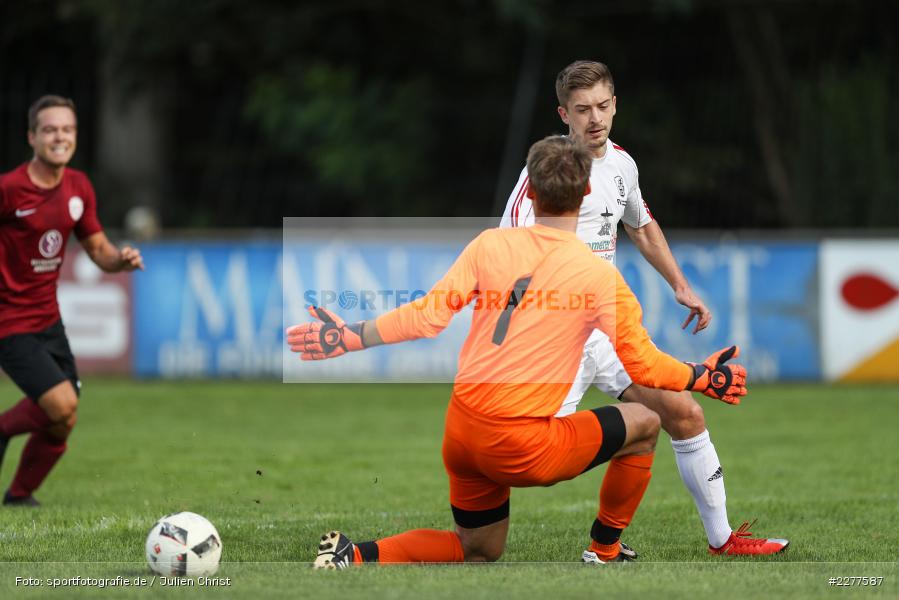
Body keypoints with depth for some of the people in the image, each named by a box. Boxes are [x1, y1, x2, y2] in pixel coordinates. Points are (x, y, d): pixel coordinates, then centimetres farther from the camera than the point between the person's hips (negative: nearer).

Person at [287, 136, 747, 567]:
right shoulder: (599, 275, -7)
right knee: (644, 424, 15)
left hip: (460, 433, 5)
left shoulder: (491, 244, 2)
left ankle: (356, 557, 4)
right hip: (523, 446, -5)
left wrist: (348, 337, 7)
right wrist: (702, 377, 16)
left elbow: (426, 317, -1)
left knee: (477, 550, 24)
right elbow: (644, 364, -1)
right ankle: (604, 552, 24)